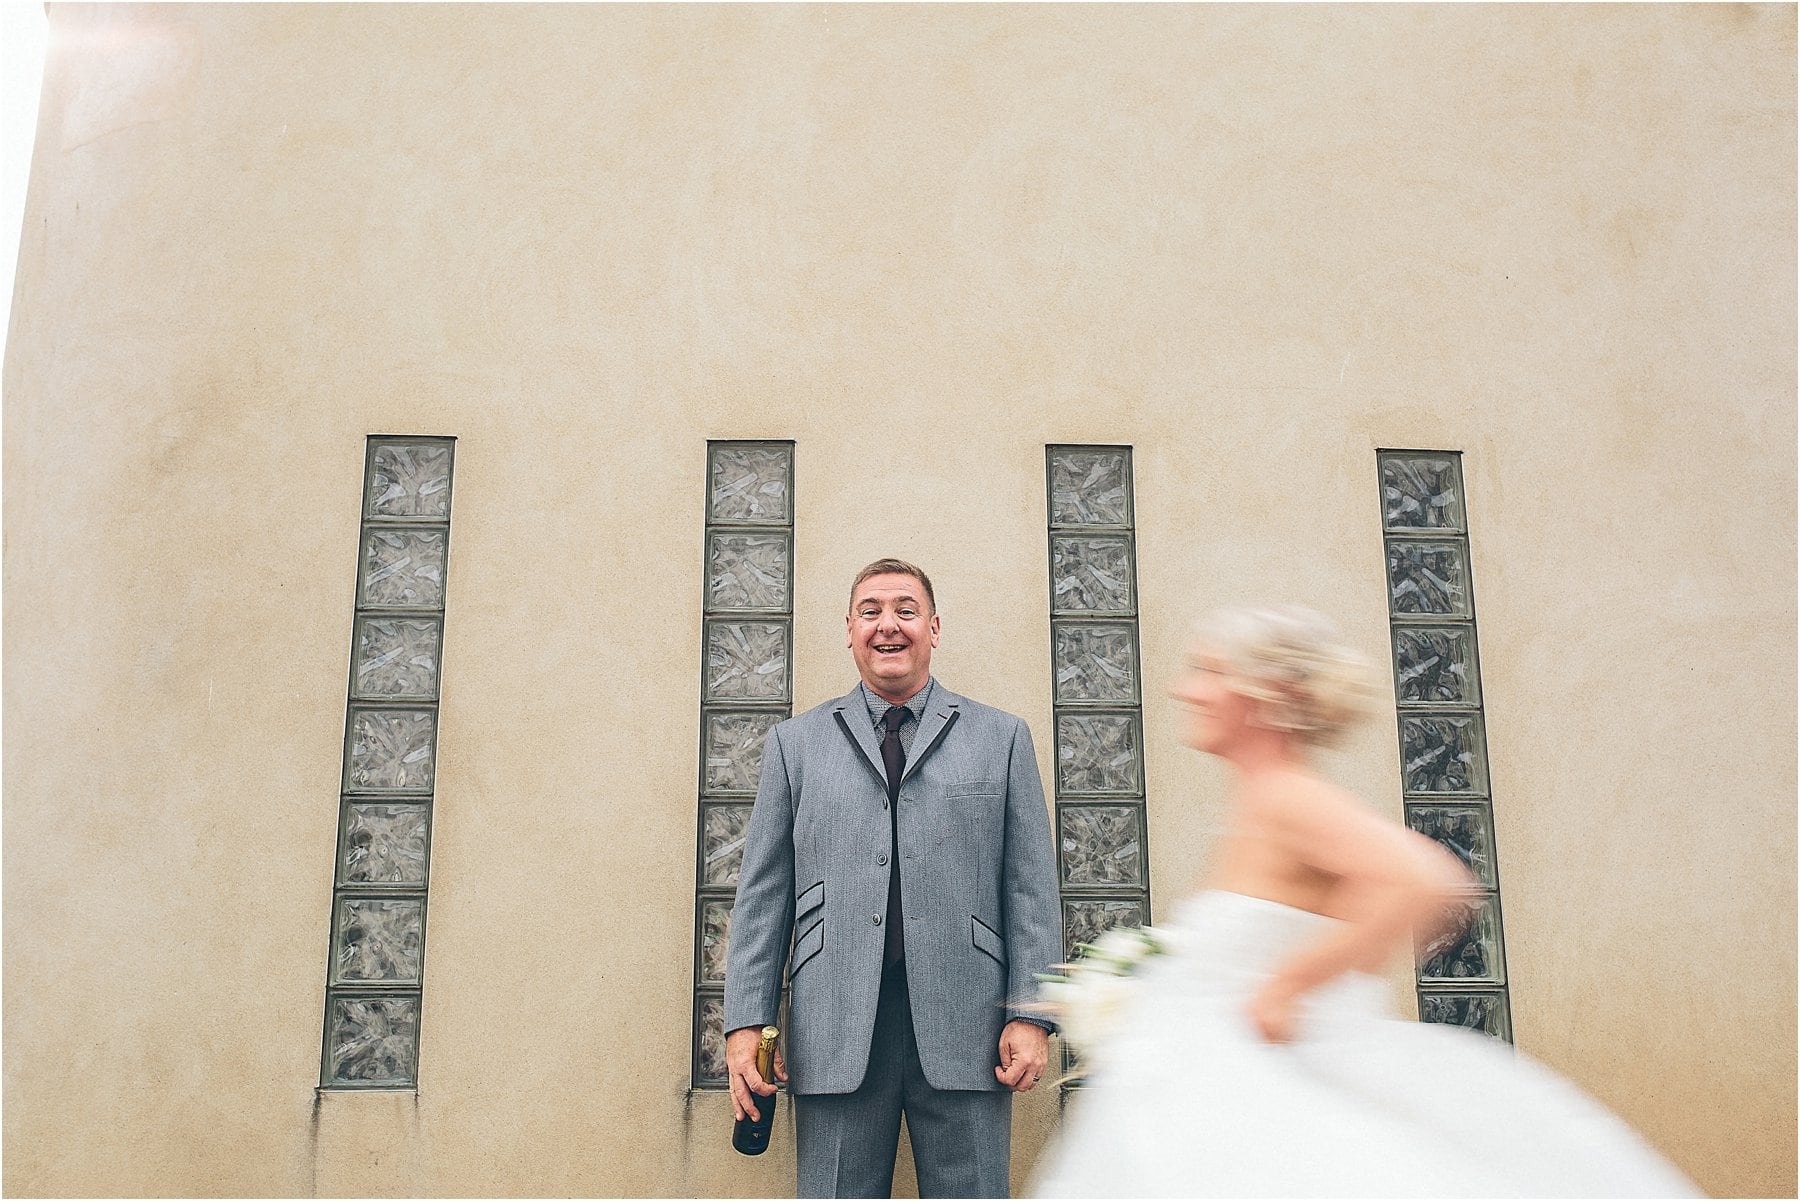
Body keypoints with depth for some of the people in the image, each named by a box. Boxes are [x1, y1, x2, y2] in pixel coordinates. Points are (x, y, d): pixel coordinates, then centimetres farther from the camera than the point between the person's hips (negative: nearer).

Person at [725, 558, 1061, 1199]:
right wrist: (746, 1022, 1)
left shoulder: (1002, 737, 11)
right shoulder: (794, 743, 13)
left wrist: (1030, 1013, -2)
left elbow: (1031, 885, 7)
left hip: (964, 1026, 0)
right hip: (835, 1032, 1)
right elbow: (763, 894, 10)